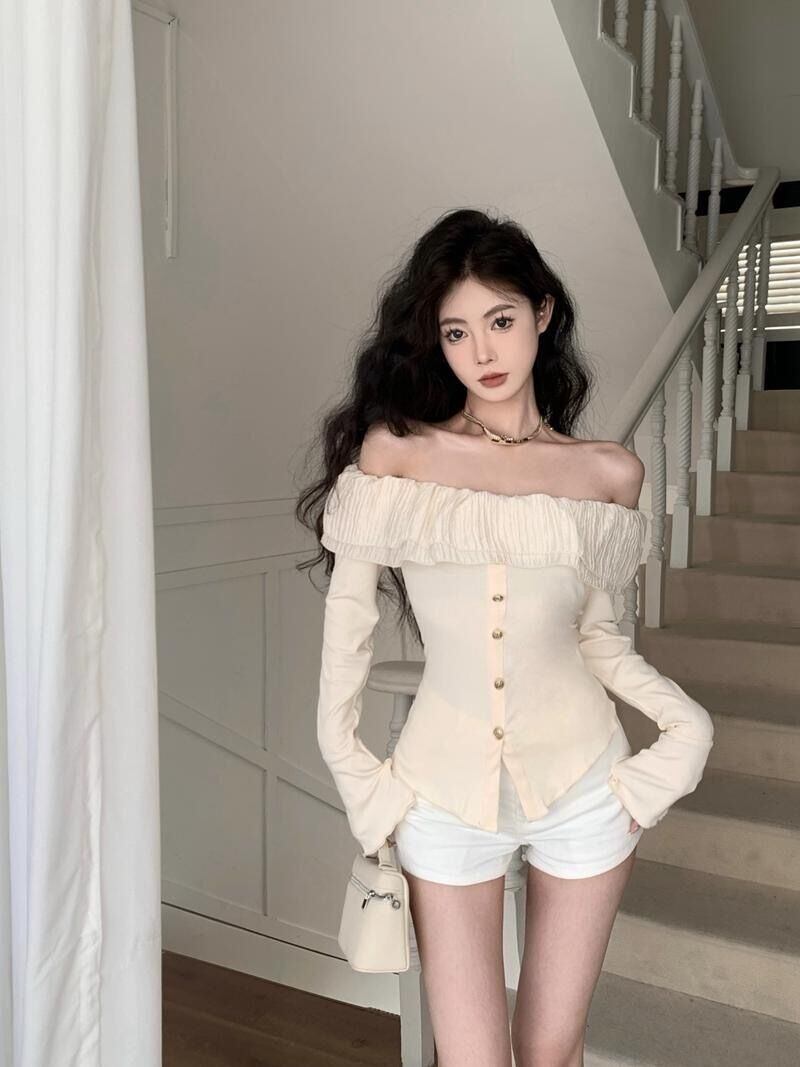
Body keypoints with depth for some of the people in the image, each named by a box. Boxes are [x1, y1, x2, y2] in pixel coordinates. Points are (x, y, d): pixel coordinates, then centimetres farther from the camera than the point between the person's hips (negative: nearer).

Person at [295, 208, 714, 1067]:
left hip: (582, 784, 2)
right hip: (445, 791, -1)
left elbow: (595, 633, 6)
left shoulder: (609, 472, 1)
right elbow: (349, 616, 0)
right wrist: (348, 763, -1)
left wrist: (687, 721, -6)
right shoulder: (394, 447, -5)